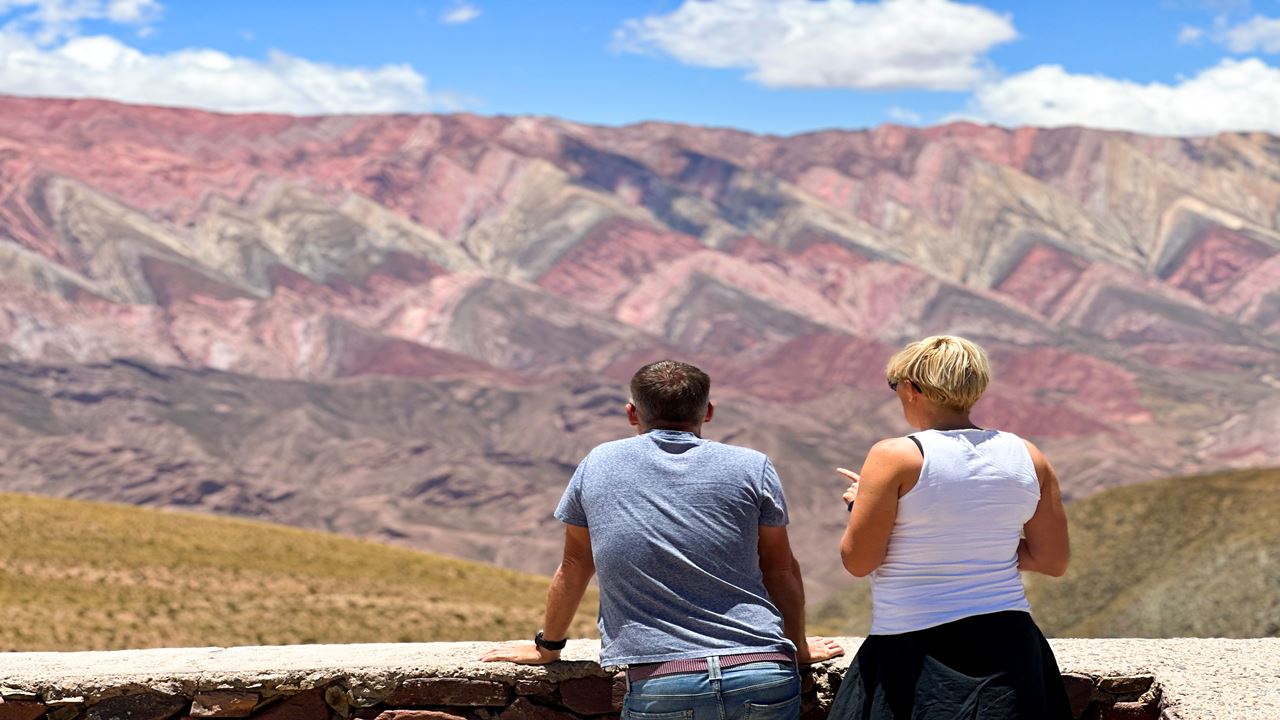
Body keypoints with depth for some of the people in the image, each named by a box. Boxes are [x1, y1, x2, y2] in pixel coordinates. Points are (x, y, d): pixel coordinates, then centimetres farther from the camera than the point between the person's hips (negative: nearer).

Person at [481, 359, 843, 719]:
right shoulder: (752, 467, 7)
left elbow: (574, 567, 20)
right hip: (763, 675, 1)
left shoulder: (599, 465, 10)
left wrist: (547, 647, 34)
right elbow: (781, 570, 15)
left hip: (658, 686, 0)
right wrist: (799, 647, 31)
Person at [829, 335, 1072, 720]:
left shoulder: (894, 457, -11)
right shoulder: (1027, 457, 4)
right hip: (1008, 645, 5)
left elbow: (858, 561, -9)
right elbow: (1054, 560, 8)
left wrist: (859, 502, 9)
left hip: (915, 651, -5)